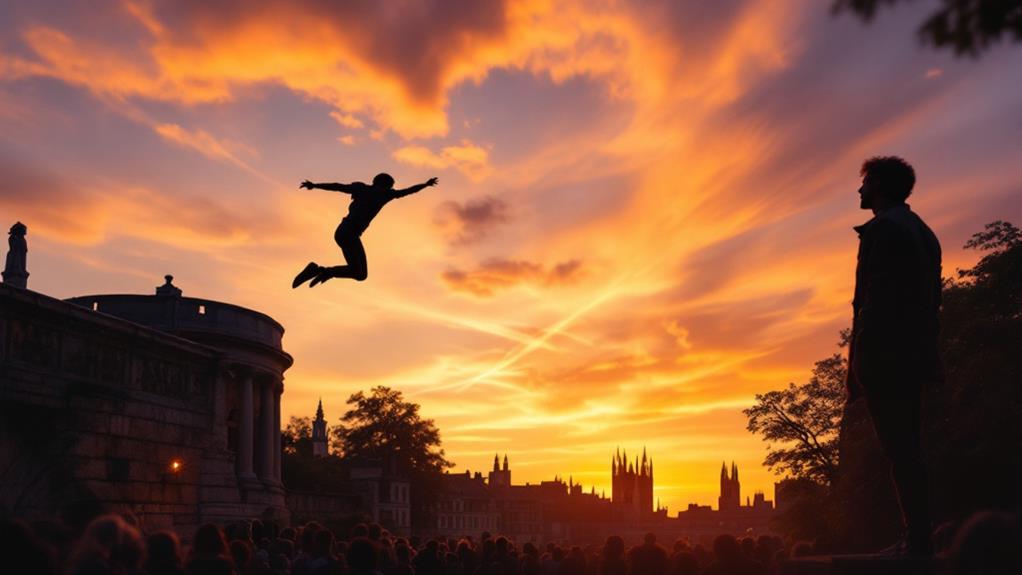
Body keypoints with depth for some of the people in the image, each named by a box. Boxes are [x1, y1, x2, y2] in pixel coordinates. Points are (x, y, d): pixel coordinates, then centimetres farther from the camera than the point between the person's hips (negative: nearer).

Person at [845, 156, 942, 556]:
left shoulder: (880, 229, -9)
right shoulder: (924, 233, 20)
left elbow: (869, 302, -16)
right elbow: (931, 301, 19)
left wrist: (855, 367, -16)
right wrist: (927, 358, 21)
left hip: (884, 356, -9)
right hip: (917, 358, 9)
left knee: (899, 450, -8)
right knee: (908, 447, 12)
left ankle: (918, 542, -7)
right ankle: (919, 537, 14)